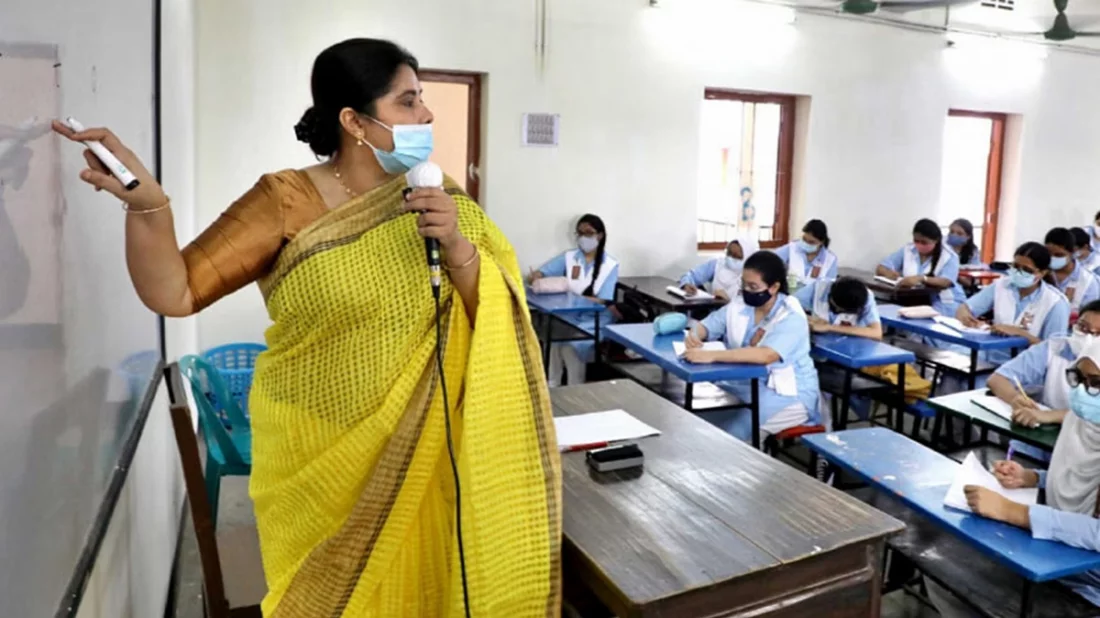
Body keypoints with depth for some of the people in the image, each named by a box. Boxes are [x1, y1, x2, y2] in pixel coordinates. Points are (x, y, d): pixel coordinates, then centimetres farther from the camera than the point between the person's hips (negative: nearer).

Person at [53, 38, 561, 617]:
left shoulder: (438, 201, -1)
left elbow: (496, 319, -5)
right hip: (321, 460, -2)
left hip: (421, 455, 3)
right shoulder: (286, 201, -11)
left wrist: (457, 247, -22)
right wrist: (145, 204, -31)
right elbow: (173, 294, -14)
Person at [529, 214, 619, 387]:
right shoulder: (569, 257, 10)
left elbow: (601, 301, -10)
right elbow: (539, 274, 5)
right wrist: (537, 277, -20)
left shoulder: (610, 265, 0)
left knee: (569, 343, -30)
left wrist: (570, 297, -21)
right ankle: (552, 387, -11)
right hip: (568, 318, 3)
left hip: (594, 323, -3)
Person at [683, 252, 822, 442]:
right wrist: (693, 335, -15)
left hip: (788, 393, -6)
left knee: (726, 427, -29)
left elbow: (765, 355, -34)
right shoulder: (739, 306, 2)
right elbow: (705, 326, 11)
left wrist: (711, 356, -40)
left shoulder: (791, 318, -17)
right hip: (745, 382, 6)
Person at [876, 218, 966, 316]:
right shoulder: (907, 251, 6)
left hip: (945, 304, -4)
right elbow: (881, 269, 4)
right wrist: (893, 275, -20)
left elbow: (945, 283, -20)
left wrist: (921, 279, -39)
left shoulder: (949, 257, -3)